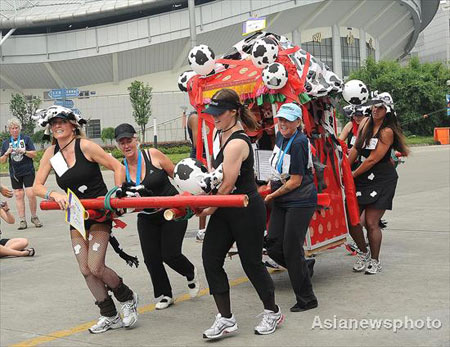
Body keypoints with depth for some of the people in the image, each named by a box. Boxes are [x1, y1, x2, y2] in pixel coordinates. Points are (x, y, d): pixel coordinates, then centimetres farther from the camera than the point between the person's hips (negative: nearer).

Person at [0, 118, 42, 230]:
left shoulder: (26, 139, 3)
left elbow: (34, 154, 0)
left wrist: (24, 151, -17)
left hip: (28, 171, -3)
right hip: (14, 173, 3)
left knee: (31, 194, -9)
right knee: (19, 196, 2)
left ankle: (34, 217, 7)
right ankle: (22, 220, 6)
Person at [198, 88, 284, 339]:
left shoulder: (237, 143, -23)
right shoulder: (219, 133, 7)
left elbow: (228, 184, -21)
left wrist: (209, 209, -8)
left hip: (247, 210, -9)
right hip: (225, 210, 9)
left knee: (251, 262, 4)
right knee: (211, 258, 1)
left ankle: (273, 313, 27)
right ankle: (226, 319, 9)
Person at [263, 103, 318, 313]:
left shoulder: (298, 144, -19)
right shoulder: (281, 136, 8)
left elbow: (296, 181, -18)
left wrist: (273, 195, -8)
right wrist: (272, 184, 18)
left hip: (300, 203, -8)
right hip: (282, 202, 8)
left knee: (291, 250, -5)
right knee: (273, 246, 4)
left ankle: (306, 300, 9)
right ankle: (302, 270, 29)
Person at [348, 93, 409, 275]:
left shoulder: (387, 132, -14)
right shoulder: (366, 123, 7)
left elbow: (372, 159, -15)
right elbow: (356, 148, 11)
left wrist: (353, 175, -9)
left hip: (382, 179, -6)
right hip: (362, 177, 6)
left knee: (371, 222, -5)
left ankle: (375, 261, 13)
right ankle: (363, 252, 23)